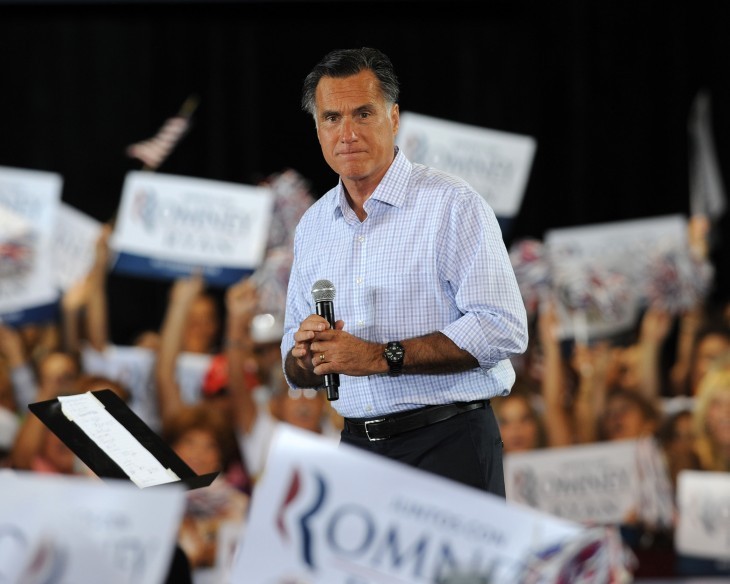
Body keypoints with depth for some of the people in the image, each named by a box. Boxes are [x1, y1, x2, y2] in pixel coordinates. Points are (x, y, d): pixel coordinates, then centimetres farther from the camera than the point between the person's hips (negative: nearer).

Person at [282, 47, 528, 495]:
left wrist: (383, 357, -17)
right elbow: (298, 374, 20)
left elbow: (504, 329, -16)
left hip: (449, 445, -5)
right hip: (359, 448, 5)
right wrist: (305, 355, -5)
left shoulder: (453, 205, -4)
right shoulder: (312, 227, 15)